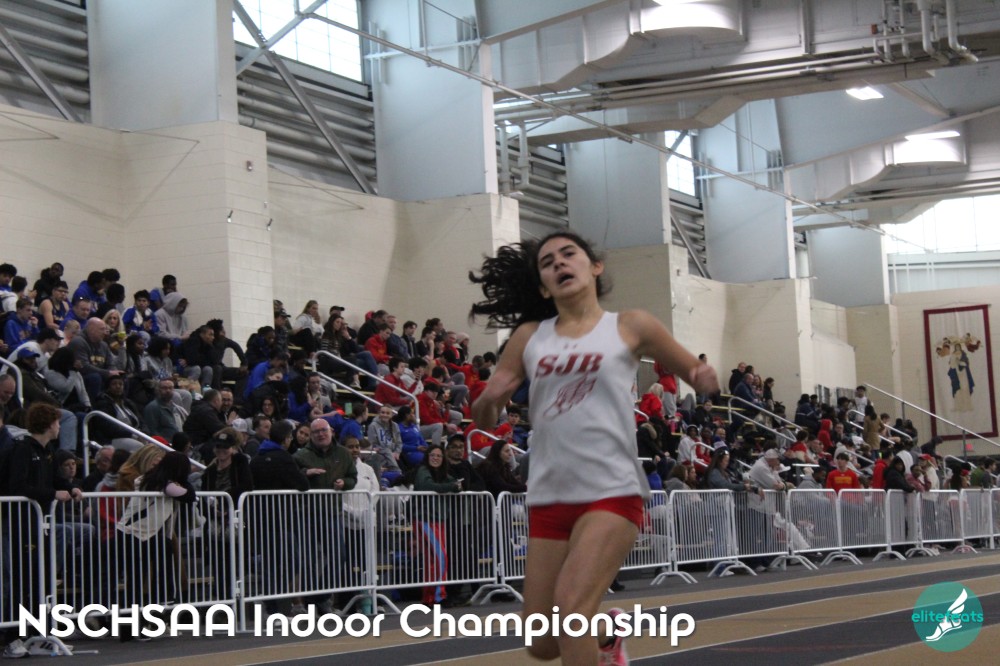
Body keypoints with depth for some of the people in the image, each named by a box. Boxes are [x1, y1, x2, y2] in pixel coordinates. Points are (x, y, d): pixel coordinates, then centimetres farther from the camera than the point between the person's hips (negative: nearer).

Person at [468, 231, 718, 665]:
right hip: (548, 498, 4)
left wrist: (705, 380, -13)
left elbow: (697, 375, 11)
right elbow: (484, 413, 13)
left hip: (611, 492, -4)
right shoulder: (529, 336, 10)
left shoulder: (630, 327, 4)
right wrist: (489, 401, -11)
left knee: (571, 607, -24)